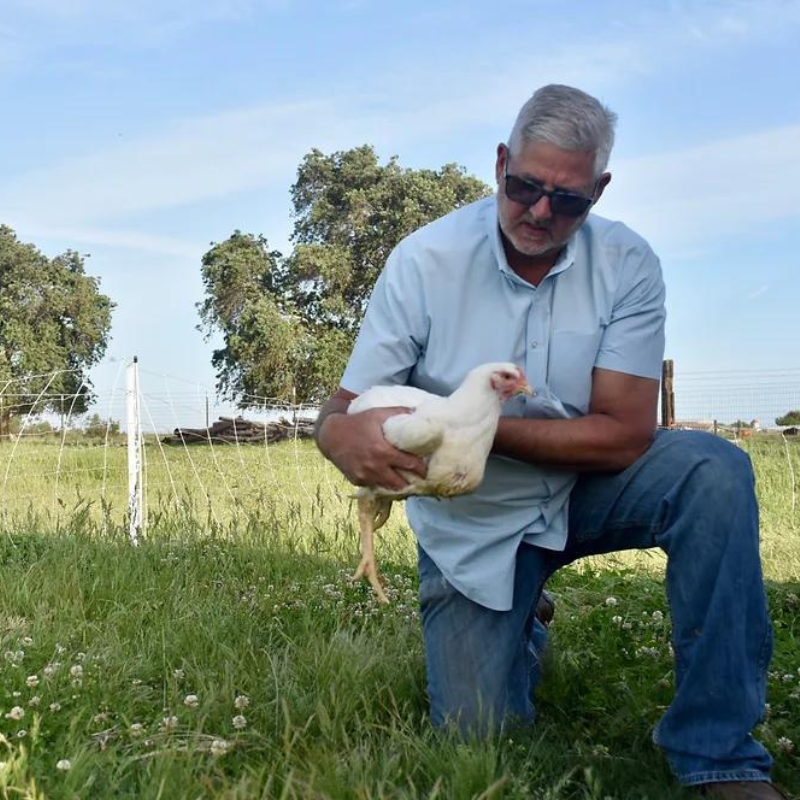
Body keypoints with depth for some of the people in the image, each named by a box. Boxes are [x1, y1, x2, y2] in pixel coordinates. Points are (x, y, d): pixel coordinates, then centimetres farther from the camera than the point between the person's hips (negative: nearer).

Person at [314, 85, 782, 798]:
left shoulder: (626, 264, -15)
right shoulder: (425, 261, -17)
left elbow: (624, 436, -20)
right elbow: (342, 410, -16)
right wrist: (344, 435, -41)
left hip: (585, 488, 1)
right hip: (471, 519, 0)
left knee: (714, 471, -28)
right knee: (476, 730, -8)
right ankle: (517, 625, 29)